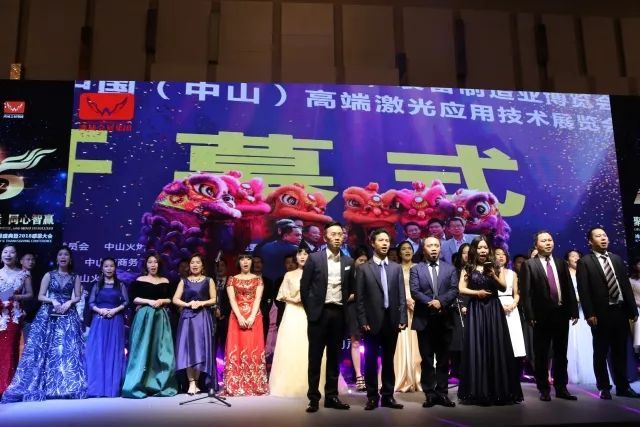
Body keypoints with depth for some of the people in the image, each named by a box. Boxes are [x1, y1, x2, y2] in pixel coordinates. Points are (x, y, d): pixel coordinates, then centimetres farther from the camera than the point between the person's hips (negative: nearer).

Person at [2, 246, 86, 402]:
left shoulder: (75, 277, 9)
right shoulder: (49, 275, 6)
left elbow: (77, 297, 6)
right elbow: (40, 296, 3)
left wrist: (69, 302, -13)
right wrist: (53, 301, -13)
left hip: (68, 316, 0)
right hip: (49, 315, 0)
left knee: (68, 349, -6)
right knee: (46, 348, -6)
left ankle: (66, 386, -1)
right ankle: (43, 386, 0)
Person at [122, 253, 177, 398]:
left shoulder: (165, 281, 12)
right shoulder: (139, 280, 5)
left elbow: (171, 299, 11)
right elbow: (132, 298, -3)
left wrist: (161, 301, -7)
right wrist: (149, 301, -13)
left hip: (160, 318, 3)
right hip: (144, 317, -3)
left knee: (161, 350, 0)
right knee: (143, 349, -6)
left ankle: (161, 385, 6)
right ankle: (138, 386, -2)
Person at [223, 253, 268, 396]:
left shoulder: (258, 279, 9)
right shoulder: (232, 279, 9)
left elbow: (257, 299, -1)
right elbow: (232, 300, -1)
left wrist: (252, 317, -14)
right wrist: (240, 317, -14)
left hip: (254, 317, 0)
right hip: (237, 317, 0)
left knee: (254, 349, -3)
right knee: (236, 349, -2)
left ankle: (255, 385, 2)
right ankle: (236, 386, 2)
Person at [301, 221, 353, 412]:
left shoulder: (348, 261, 8)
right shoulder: (314, 258, 0)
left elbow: (351, 289, 15)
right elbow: (304, 287, 0)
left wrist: (347, 308, 4)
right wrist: (310, 311, -2)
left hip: (339, 314, 3)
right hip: (319, 313, -3)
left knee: (334, 357, 9)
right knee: (315, 357, 2)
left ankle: (331, 396, 18)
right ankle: (313, 397, 9)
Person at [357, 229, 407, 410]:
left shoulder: (396, 267, 9)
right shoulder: (363, 268, 1)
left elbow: (401, 296, 6)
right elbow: (359, 298, -3)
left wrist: (402, 319, -2)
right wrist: (363, 321, -9)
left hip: (392, 321, 3)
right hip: (372, 321, -2)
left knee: (389, 360, 10)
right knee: (371, 360, 5)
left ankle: (387, 396, 18)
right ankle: (372, 397, 15)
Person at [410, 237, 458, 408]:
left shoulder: (450, 269, 10)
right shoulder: (416, 269, 6)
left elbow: (454, 290, -2)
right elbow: (414, 291, -6)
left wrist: (440, 301, -18)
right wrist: (430, 302, -20)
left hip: (444, 319, 1)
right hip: (424, 319, -1)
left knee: (443, 359, 6)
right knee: (427, 359, 4)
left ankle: (442, 393, 14)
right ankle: (429, 394, 10)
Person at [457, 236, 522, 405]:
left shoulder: (496, 267, 9)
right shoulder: (468, 269, 6)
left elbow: (504, 287, 2)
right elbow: (461, 289, 0)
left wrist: (494, 276, -13)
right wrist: (477, 292, -13)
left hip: (494, 309, 1)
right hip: (475, 310, -1)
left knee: (496, 348, 0)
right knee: (476, 348, -3)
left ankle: (499, 391, 8)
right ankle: (478, 392, 3)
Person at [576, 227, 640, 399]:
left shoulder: (616, 259, 13)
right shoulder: (585, 262, -4)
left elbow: (626, 285, 12)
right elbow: (583, 290, -9)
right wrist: (589, 314, -16)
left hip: (620, 311, 5)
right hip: (601, 313, -5)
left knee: (620, 352, 11)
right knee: (601, 353, 5)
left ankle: (622, 386, 21)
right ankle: (604, 388, 15)